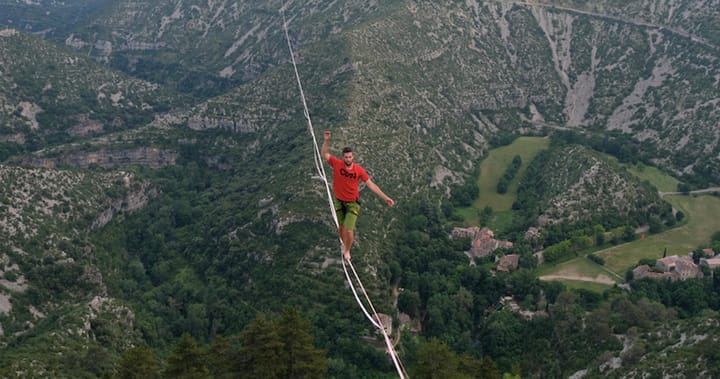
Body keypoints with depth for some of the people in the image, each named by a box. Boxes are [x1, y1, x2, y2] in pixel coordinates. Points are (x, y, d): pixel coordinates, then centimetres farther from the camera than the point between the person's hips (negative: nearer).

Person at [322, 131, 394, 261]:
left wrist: (385, 197, -13)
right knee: (341, 228, 16)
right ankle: (344, 244, 48)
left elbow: (370, 184, -12)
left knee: (348, 230, -7)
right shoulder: (337, 164, -17)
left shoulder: (359, 170, -18)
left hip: (353, 203, -2)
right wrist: (327, 140, -30)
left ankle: (347, 250, 21)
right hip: (339, 201, 2)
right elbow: (324, 154, -12)